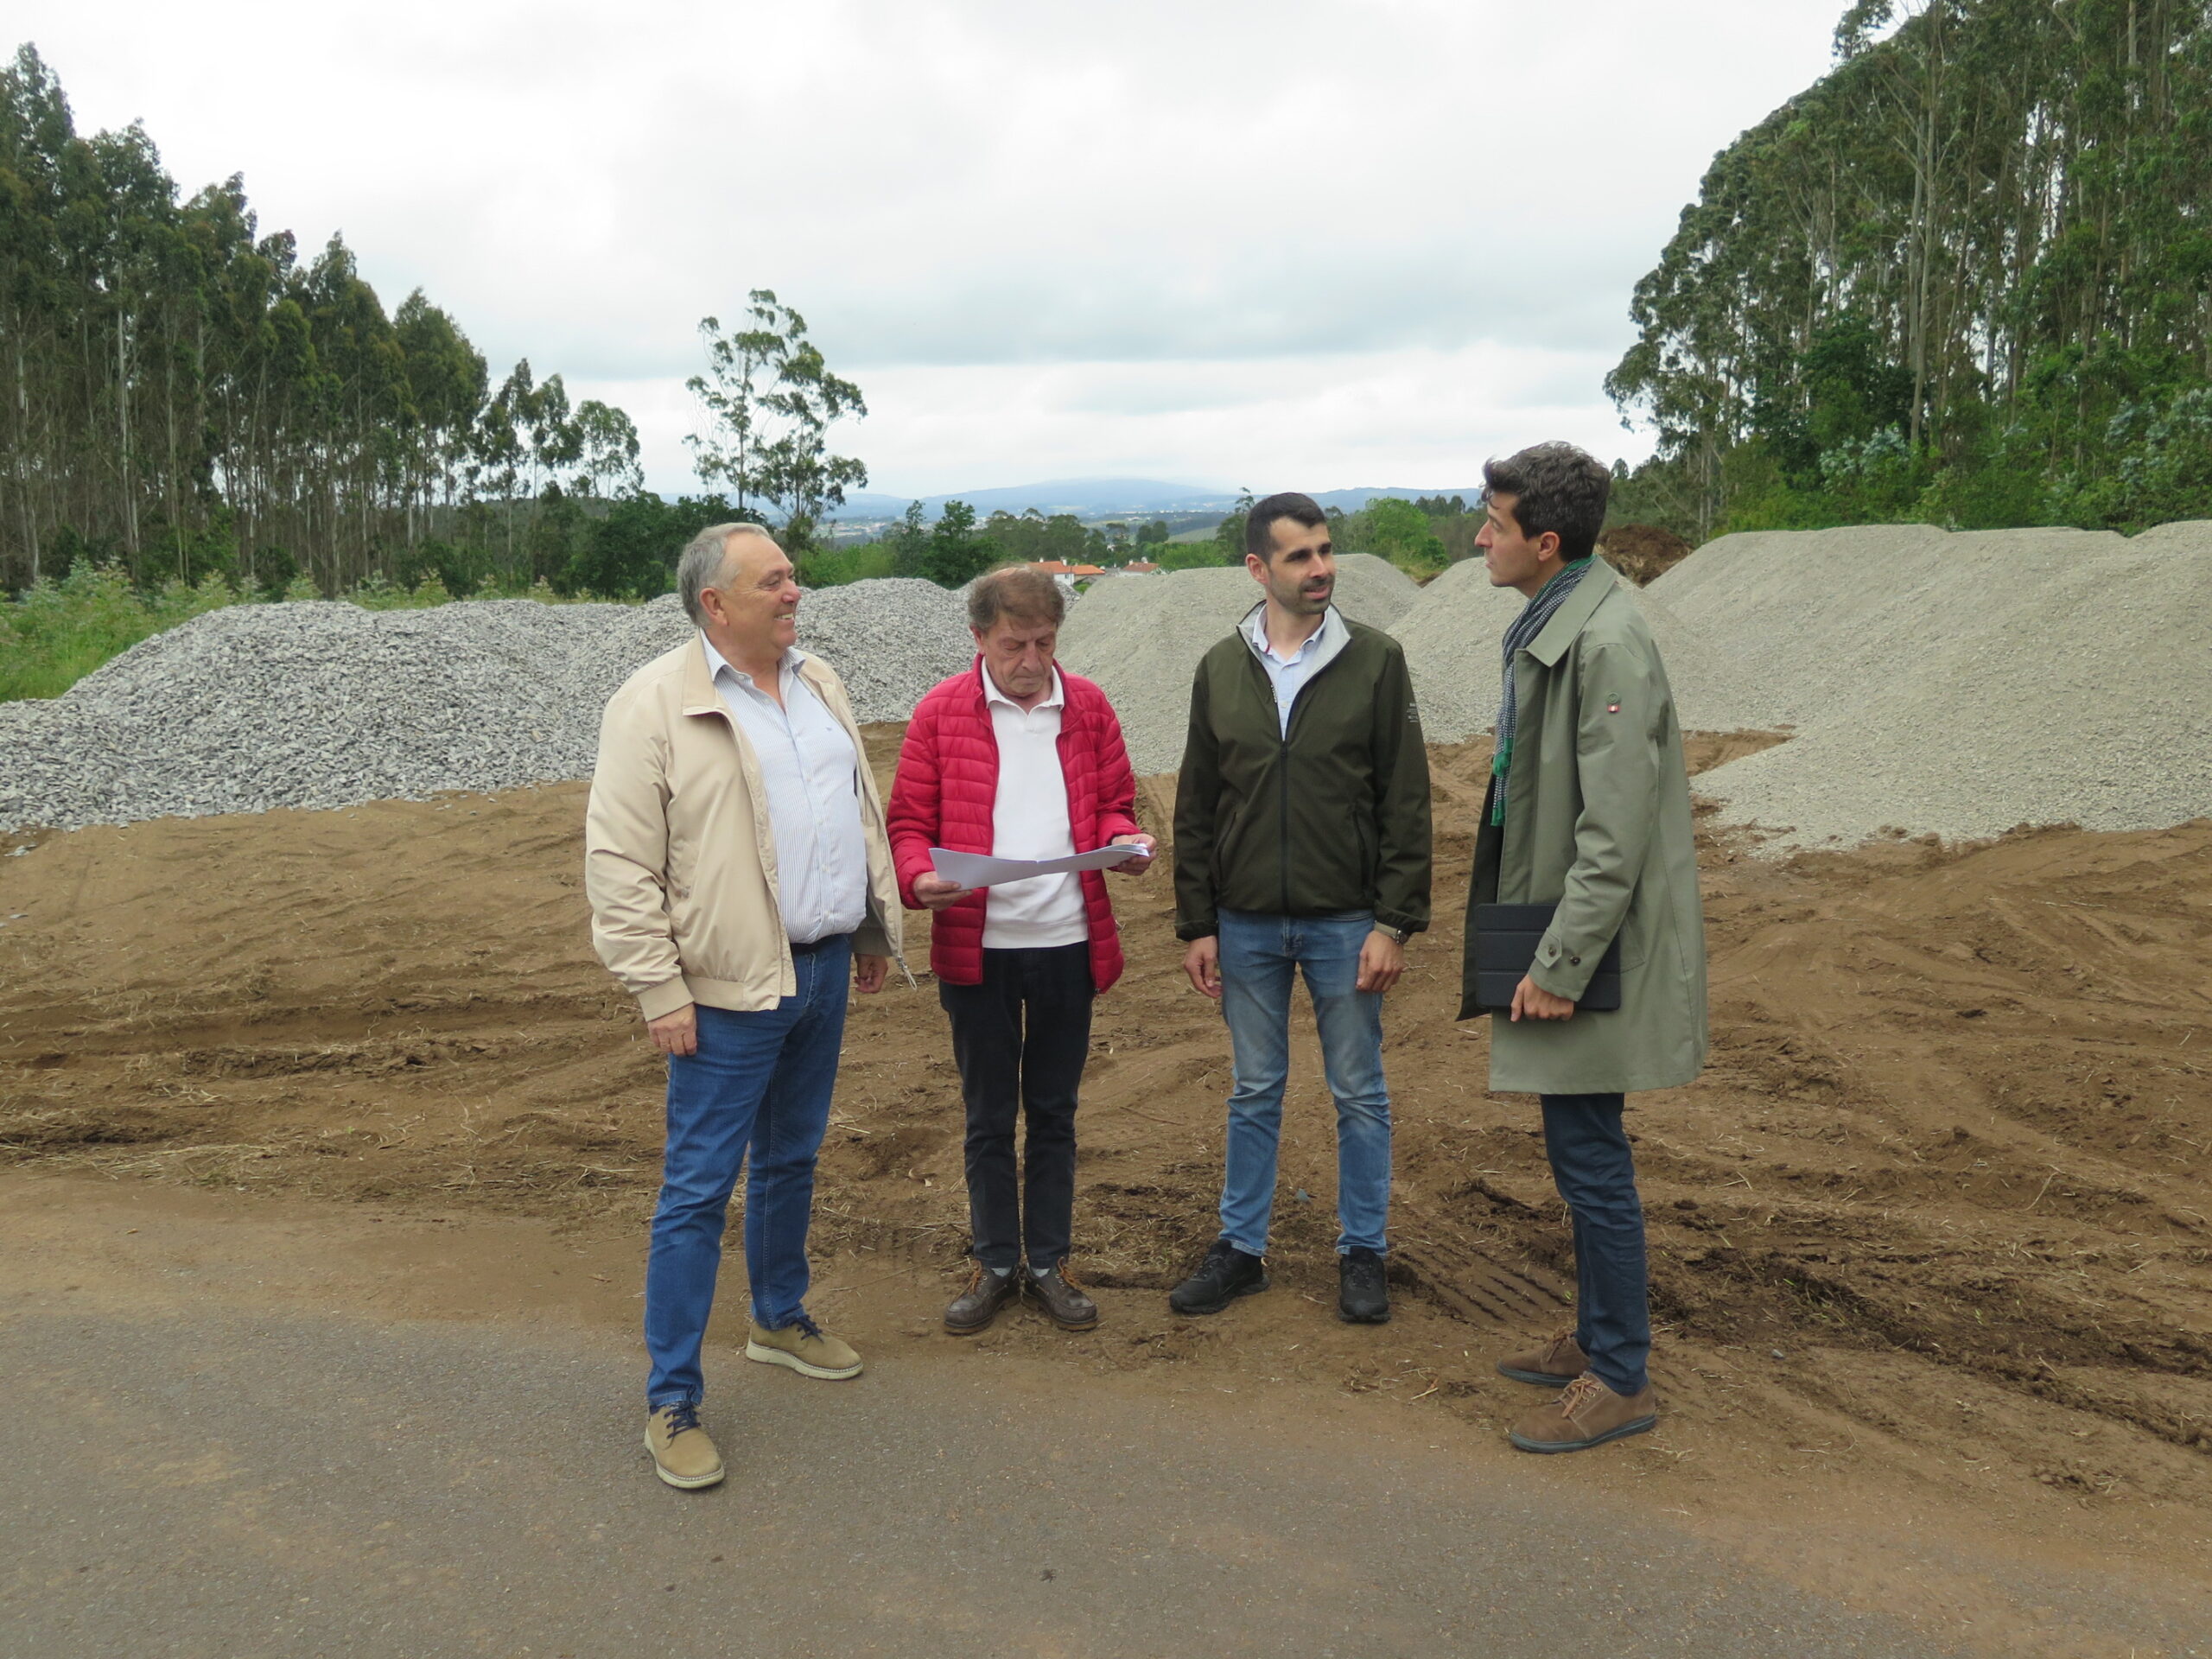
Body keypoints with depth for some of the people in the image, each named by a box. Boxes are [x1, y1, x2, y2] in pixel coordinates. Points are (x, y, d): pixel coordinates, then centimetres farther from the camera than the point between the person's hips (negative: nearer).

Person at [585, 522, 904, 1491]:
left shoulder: (817, 684, 10)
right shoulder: (655, 705, -12)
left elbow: (861, 812, 19)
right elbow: (619, 867, -13)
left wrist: (876, 929, 18)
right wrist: (661, 994, -15)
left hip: (824, 970, 7)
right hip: (731, 987, -7)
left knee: (791, 1159, 21)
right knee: (699, 1188, 0)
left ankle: (781, 1320, 40)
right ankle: (672, 1400, 11)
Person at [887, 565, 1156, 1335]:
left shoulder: (1088, 706, 5)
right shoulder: (939, 712, -2)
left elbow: (1113, 803, 12)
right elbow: (909, 821, 0)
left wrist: (1123, 838, -11)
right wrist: (920, 879, -20)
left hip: (1068, 941, 2)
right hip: (976, 945, -1)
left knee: (1053, 1110, 13)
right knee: (988, 1114, 10)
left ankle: (1050, 1262, 26)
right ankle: (995, 1264, 25)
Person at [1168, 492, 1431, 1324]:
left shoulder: (1375, 659, -4)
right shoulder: (1221, 669, 3)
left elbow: (1406, 802, -5)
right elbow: (1195, 809, 6)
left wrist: (1395, 922, -10)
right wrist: (1197, 925, 3)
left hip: (1345, 923, -2)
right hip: (1246, 926, 2)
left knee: (1360, 1095, 9)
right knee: (1254, 1094, 13)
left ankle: (1362, 1252, 24)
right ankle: (1241, 1248, 26)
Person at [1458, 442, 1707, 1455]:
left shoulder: (1606, 643, -20)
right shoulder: (1548, 627, 11)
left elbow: (1616, 829, -23)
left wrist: (1560, 964, -21)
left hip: (1594, 945, -10)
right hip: (1557, 932, 10)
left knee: (1588, 1154, -1)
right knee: (1582, 1152, 18)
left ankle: (1620, 1379, 13)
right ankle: (1595, 1337, 33)